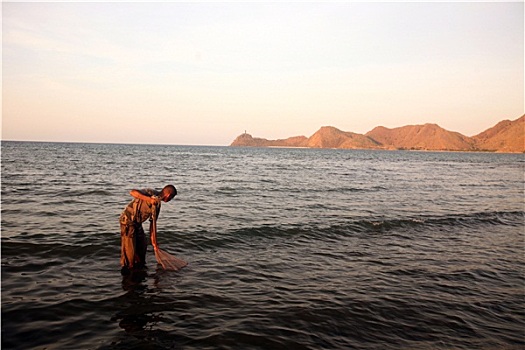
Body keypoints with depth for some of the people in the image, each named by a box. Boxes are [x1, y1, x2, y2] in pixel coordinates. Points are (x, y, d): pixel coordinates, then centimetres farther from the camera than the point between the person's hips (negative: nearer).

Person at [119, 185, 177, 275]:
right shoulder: (150, 192, -19)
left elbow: (153, 222, 8)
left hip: (137, 223, 9)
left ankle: (139, 265, 35)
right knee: (129, 247, -3)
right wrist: (149, 199, -41)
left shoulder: (157, 204, 6)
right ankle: (126, 268, 14)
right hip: (128, 221, -9)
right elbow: (132, 192, -35)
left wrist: (154, 241, 7)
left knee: (142, 245, 15)